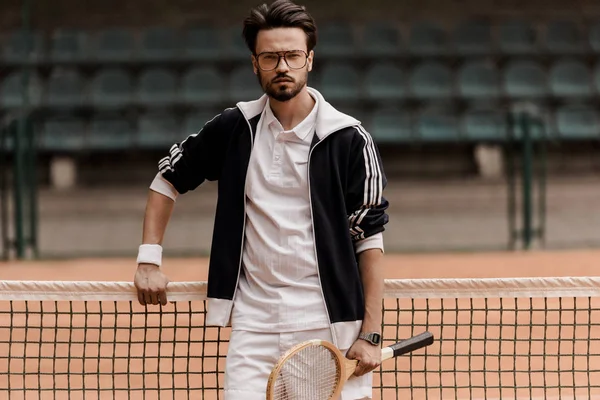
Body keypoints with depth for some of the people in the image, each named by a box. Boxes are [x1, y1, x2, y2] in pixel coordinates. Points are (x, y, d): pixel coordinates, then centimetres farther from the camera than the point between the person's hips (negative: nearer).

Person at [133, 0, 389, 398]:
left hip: (330, 324, -2)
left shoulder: (349, 139, -4)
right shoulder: (235, 128, 4)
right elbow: (168, 179, 18)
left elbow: (370, 238, -4)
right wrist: (149, 261, 7)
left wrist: (370, 334, -10)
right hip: (254, 320, 2)